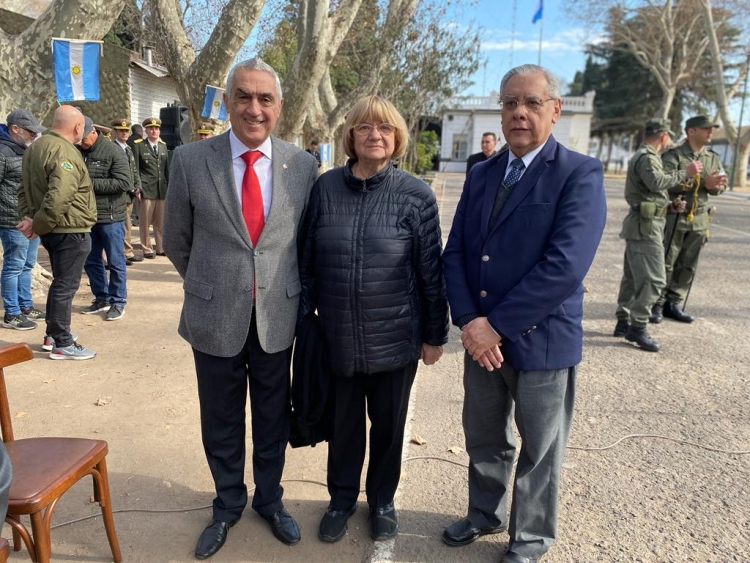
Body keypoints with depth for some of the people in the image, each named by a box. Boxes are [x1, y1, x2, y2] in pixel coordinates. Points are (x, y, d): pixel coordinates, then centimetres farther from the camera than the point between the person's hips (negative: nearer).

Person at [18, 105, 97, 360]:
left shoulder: (35, 147, 12)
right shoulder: (66, 153, -20)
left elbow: (25, 188, 14)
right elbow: (59, 198, -30)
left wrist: (28, 217, 5)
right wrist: (38, 225, -19)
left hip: (53, 229, 10)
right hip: (70, 230, -10)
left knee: (61, 282, 21)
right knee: (66, 285, -2)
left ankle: (53, 334, 31)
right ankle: (62, 344, 7)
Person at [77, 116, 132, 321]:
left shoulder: (113, 152, -9)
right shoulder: (77, 152, 7)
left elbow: (122, 182, -18)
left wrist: (90, 183, -19)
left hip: (110, 216, -6)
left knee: (115, 261, 3)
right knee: (91, 261, 13)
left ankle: (118, 302, 15)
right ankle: (102, 298, 27)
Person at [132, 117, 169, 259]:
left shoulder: (163, 145, 15)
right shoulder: (139, 145, 2)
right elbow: (135, 169, 0)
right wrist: (137, 188, -7)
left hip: (162, 190, 4)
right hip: (146, 190, -4)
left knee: (161, 222, 9)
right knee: (145, 222, 1)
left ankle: (161, 248, 18)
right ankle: (147, 249, 10)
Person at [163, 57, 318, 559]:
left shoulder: (303, 165, -3)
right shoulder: (190, 161, -6)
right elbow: (177, 242, 5)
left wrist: (286, 289, 10)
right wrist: (209, 286, 12)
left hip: (279, 316, 1)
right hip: (215, 317, 0)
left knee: (273, 419, 17)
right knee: (221, 422, 16)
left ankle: (270, 499, 42)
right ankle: (228, 504, 41)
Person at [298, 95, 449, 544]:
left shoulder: (416, 195, -8)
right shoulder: (326, 187, -2)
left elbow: (432, 270, -4)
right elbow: (308, 260, 4)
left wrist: (436, 335, -2)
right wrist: (304, 318, 6)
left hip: (396, 339, -1)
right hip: (338, 338, 2)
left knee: (389, 424, 16)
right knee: (344, 423, 17)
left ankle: (382, 499, 41)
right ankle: (342, 498, 41)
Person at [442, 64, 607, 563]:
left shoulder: (580, 175, -12)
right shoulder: (481, 174, 7)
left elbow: (565, 268, -22)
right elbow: (456, 251, 2)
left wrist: (496, 325, -20)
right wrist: (469, 320, -12)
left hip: (541, 339, -5)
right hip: (481, 336, 5)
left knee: (539, 450, 14)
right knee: (484, 438, 21)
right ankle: (485, 513, 46)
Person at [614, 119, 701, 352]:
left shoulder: (643, 156, 21)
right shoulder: (647, 157, -11)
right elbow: (657, 182, -31)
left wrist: (671, 205, 13)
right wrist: (685, 172, -22)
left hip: (641, 226, 11)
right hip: (645, 227, -11)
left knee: (633, 277, 13)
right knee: (653, 279, -12)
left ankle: (624, 322, 18)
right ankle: (638, 327, -11)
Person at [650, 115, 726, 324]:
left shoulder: (713, 158, 13)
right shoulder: (673, 156, -8)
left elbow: (722, 185, 13)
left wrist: (715, 185, -12)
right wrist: (703, 182, -24)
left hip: (699, 219, 6)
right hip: (674, 217, -6)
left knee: (687, 266, 9)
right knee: (665, 264, -2)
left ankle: (673, 304, 20)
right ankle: (656, 304, 7)